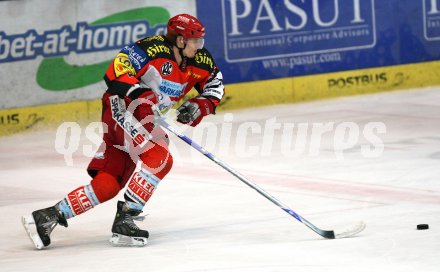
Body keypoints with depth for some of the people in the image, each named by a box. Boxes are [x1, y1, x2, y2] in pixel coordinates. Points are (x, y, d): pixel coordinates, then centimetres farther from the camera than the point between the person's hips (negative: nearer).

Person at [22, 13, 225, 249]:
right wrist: (139, 93, -34)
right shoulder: (153, 49, -20)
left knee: (109, 184, 0)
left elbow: (215, 84, 13)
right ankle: (124, 221, -22)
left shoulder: (199, 60, 2)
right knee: (160, 157, -25)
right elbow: (114, 73, -22)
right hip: (121, 108, -8)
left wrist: (201, 106, -4)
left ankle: (49, 216, 3)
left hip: (144, 120, 8)